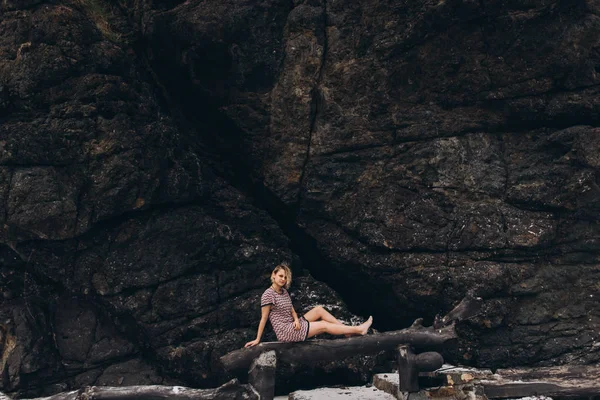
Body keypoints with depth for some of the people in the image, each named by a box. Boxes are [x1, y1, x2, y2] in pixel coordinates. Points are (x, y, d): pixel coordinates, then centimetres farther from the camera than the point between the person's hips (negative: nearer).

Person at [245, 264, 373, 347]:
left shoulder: (284, 291, 13)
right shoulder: (268, 294, -15)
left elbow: (292, 311, 13)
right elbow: (263, 318, -14)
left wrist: (296, 319, -10)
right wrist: (257, 339, -12)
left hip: (293, 326, 9)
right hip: (285, 332, -9)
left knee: (319, 309, 3)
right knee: (324, 325, -10)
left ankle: (349, 331, 0)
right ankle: (358, 330, -6)